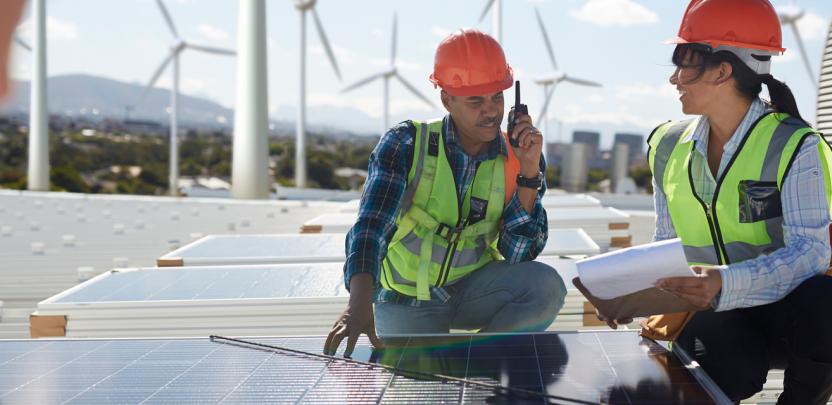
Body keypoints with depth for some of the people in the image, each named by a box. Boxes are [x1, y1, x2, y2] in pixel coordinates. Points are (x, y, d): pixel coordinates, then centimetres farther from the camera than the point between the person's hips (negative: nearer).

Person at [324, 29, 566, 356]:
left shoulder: (516, 160, -7)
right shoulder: (406, 143, -15)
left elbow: (519, 254, -13)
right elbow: (370, 227, -27)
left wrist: (529, 172, -23)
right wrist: (359, 305, -44)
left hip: (471, 289, 2)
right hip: (406, 301, -2)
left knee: (547, 286, -24)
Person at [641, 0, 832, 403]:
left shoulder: (792, 145, -9)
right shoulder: (669, 146, 7)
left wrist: (725, 283, -37)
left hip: (783, 308, -2)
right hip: (713, 314, 2)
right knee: (729, 362, -33)